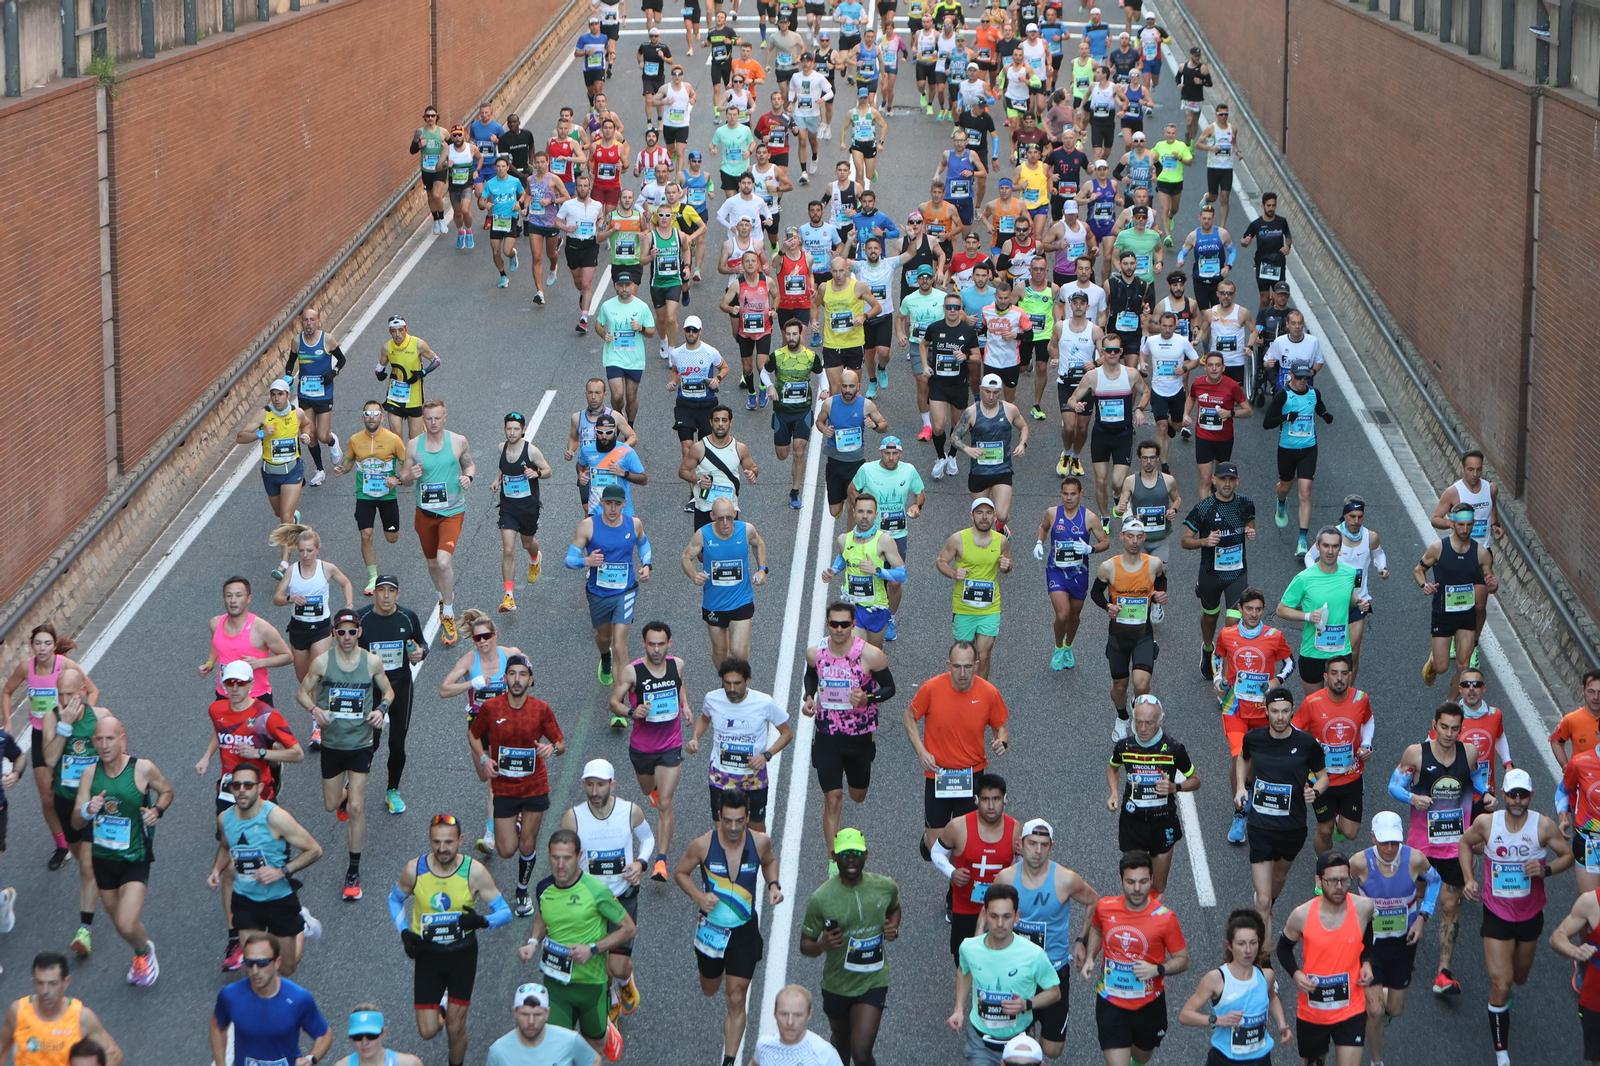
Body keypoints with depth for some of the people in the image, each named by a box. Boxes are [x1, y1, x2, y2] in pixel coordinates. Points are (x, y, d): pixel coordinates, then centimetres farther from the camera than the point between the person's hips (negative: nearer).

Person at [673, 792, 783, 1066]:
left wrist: (773, 885, -9)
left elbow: (769, 862, 11)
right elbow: (680, 873, -2)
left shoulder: (760, 842, -13)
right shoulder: (702, 845, -19)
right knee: (709, 990, 22)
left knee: (736, 1000, -3)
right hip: (711, 928, 1)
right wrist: (699, 896, -20)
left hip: (744, 931, -1)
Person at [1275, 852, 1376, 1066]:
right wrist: (1295, 973, -16)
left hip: (1350, 1010, -1)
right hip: (1311, 1009, 1)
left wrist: (1366, 962, -6)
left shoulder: (1363, 907, -13)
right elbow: (1284, 948, 2)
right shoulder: (1302, 915, -17)